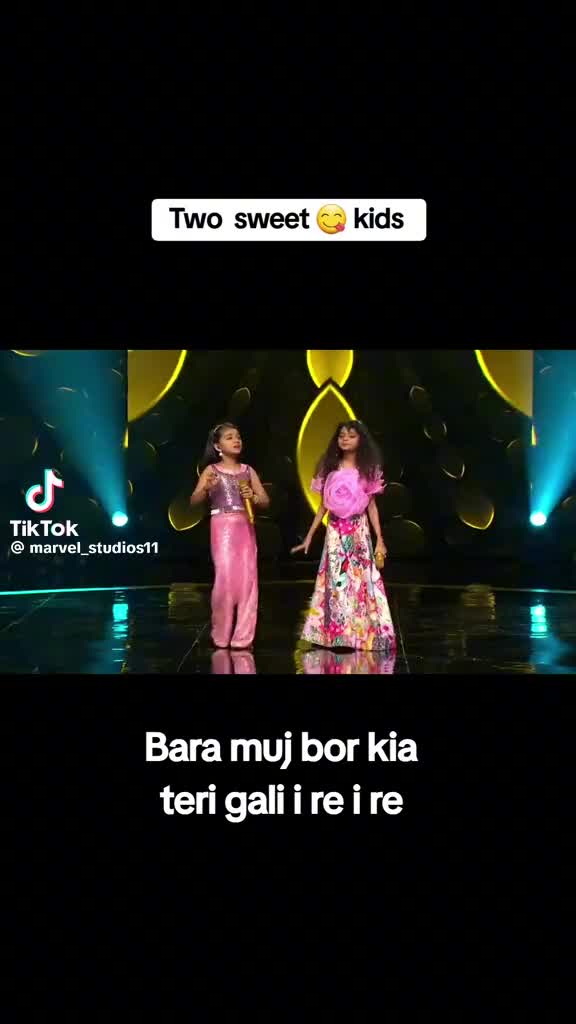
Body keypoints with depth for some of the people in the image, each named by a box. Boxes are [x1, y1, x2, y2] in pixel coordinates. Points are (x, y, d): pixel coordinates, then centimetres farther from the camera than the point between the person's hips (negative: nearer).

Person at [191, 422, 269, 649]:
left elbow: (266, 501, 11)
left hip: (245, 527, 3)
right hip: (222, 528, -3)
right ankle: (221, 636, 6)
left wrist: (253, 497, -11)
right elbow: (194, 501, -5)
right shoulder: (211, 470, 3)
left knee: (248, 579, -2)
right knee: (226, 577, -10)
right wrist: (206, 488, -25)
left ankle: (242, 637, 5)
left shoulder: (247, 470, 11)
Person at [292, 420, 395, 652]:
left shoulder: (368, 469, 2)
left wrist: (380, 539, -4)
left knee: (360, 580, -3)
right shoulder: (330, 468, 6)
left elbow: (371, 506, 2)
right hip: (335, 532, 2)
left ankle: (361, 636, 3)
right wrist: (309, 536, 7)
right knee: (335, 583, 1)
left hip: (358, 531, -2)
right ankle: (336, 636, 7)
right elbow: (323, 506, 10)